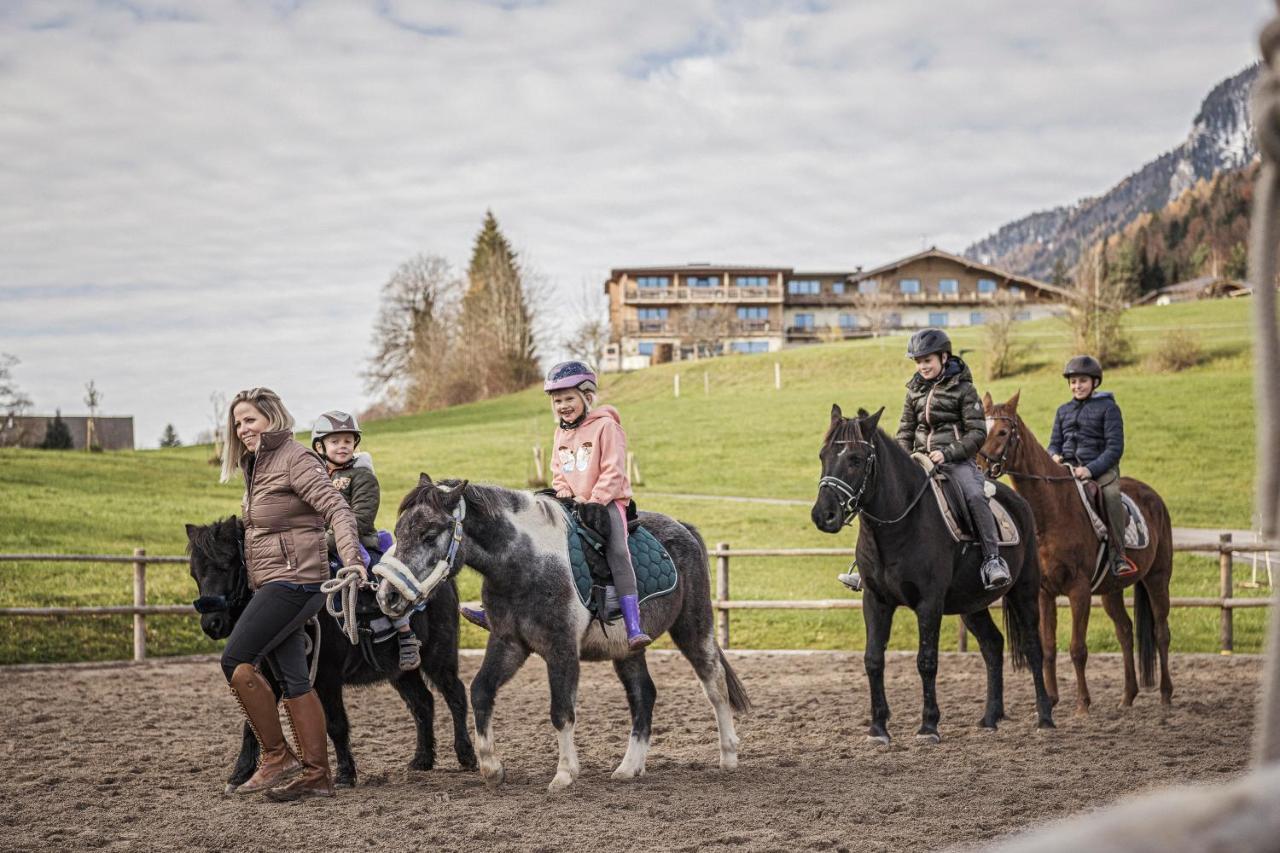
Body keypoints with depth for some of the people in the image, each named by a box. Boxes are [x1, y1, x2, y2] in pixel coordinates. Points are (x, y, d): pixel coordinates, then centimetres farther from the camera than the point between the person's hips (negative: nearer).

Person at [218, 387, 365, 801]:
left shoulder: (296, 459, -11)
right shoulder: (259, 466, 17)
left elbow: (337, 510, -21)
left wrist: (352, 558, -36)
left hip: (293, 580, -9)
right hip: (272, 585, 9)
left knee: (235, 661, -13)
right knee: (293, 681, 7)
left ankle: (277, 757, -6)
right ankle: (316, 774, 10)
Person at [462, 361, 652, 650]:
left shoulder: (605, 426, -5)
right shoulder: (561, 433, 15)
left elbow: (613, 472, -11)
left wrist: (594, 501, -19)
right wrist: (563, 491, -2)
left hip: (607, 501, -7)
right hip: (570, 505, 7)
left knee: (617, 551, -28)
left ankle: (633, 628, -34)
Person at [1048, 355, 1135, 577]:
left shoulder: (1107, 407, 2)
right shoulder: (1063, 411, 18)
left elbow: (1115, 447, -6)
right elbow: (1055, 443, 21)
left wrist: (1091, 469, -18)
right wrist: (1055, 456, -4)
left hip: (1101, 468, -5)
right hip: (1068, 467, 5)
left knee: (1111, 496, -33)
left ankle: (1117, 555, -24)